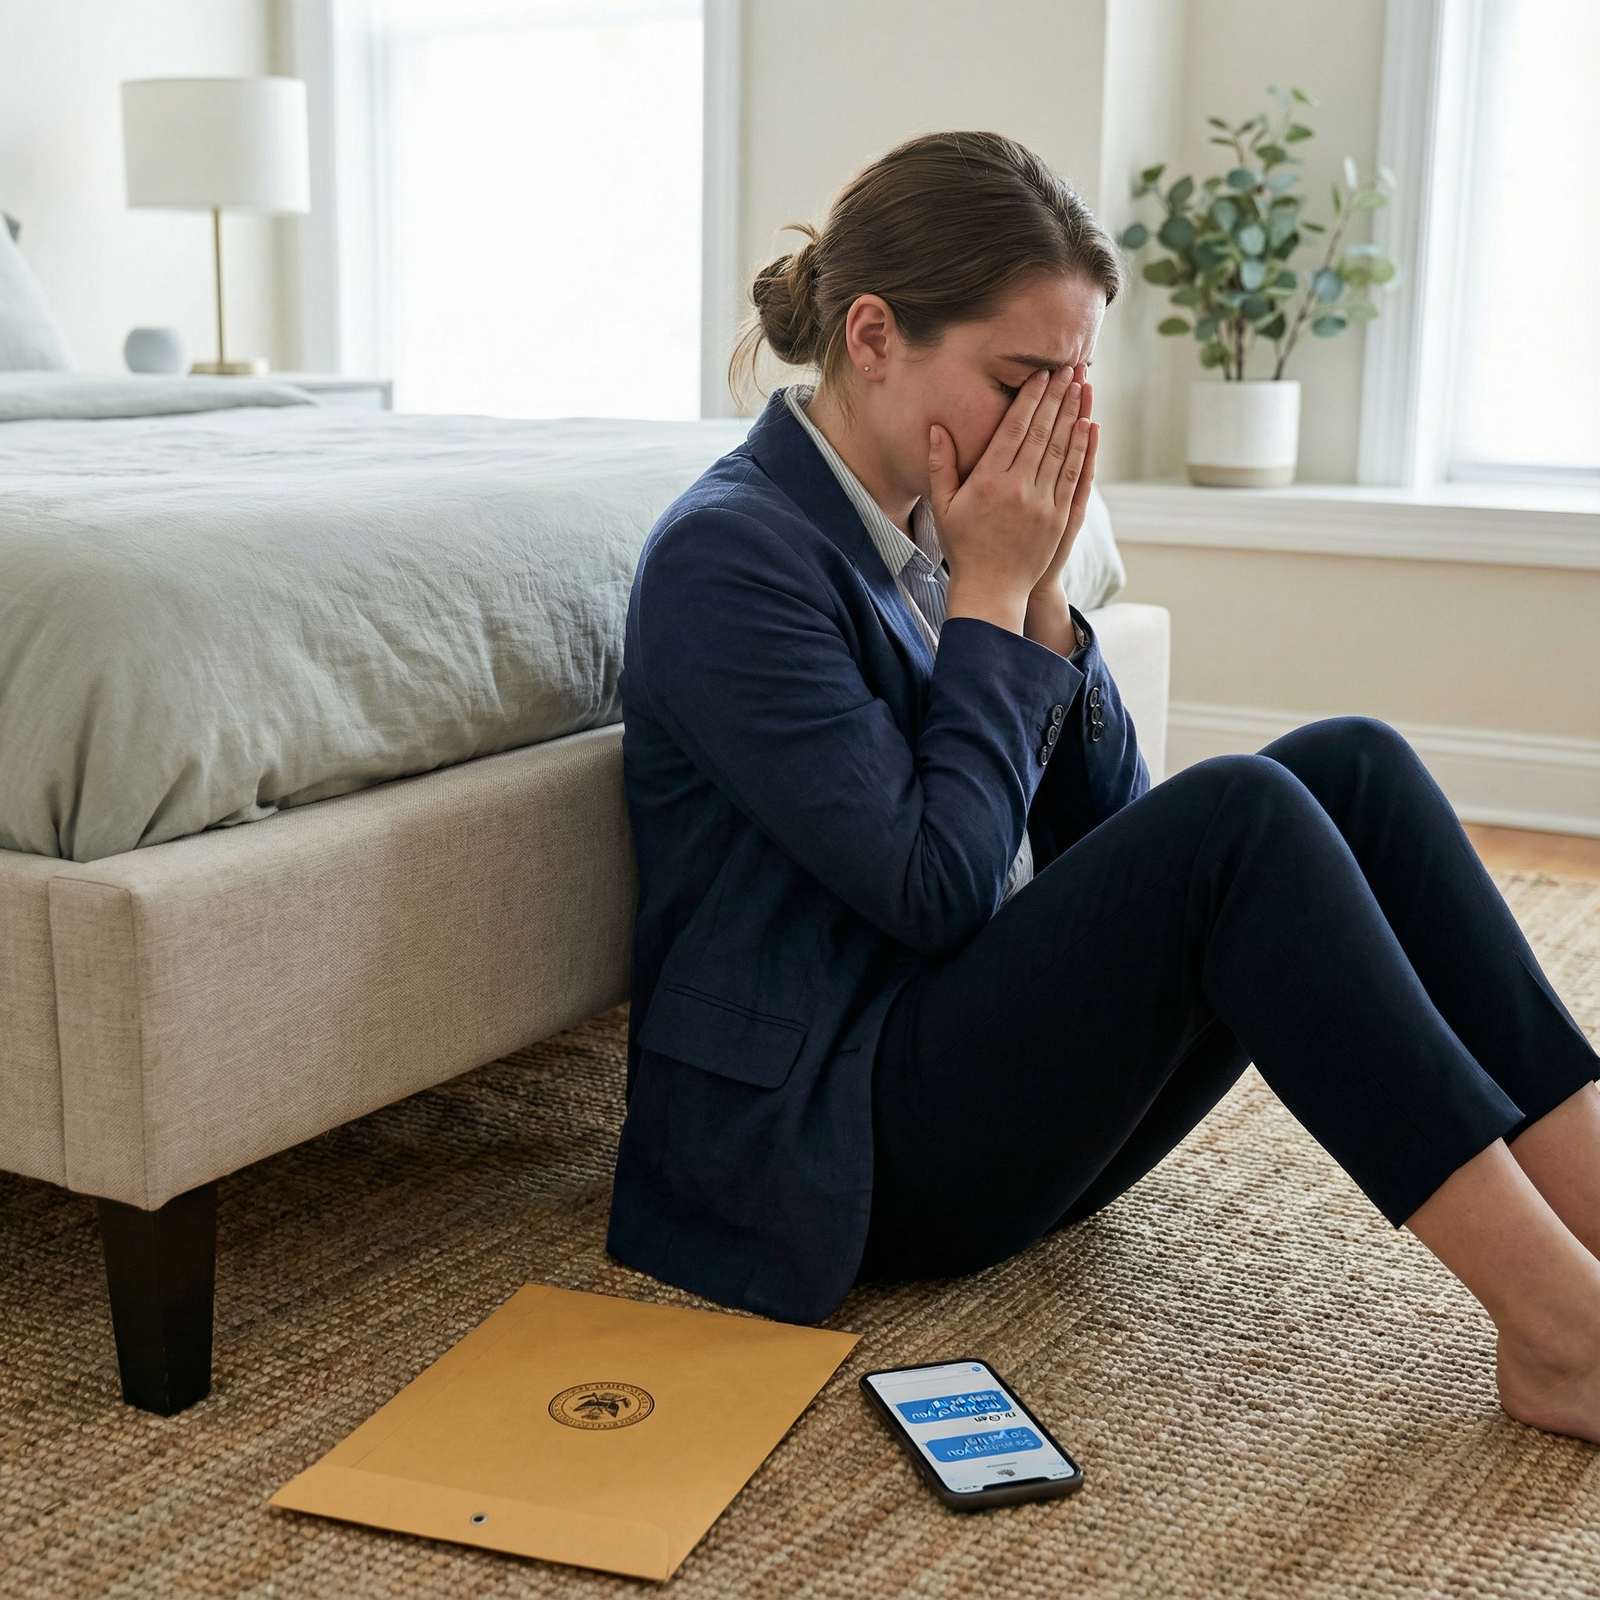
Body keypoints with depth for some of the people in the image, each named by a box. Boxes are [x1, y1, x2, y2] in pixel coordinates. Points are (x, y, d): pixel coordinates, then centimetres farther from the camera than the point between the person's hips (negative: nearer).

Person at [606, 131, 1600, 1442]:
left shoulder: (949, 528, 9)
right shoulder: (729, 558, -15)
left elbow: (1103, 830, 8)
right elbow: (937, 887, -20)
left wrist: (1044, 586, -4)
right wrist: (990, 591, -13)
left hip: (993, 1066, 8)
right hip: (843, 1142, -8)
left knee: (1351, 767, -9)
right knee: (1240, 818, -27)